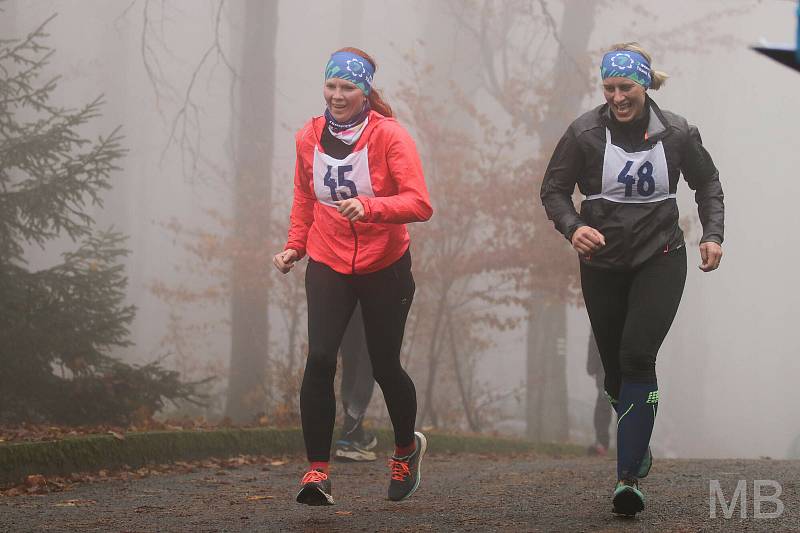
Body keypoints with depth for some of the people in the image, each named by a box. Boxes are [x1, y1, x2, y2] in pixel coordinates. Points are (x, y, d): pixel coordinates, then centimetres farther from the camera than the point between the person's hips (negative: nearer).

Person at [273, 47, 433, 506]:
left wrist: (368, 206, -34)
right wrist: (295, 245, 9)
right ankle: (317, 470, -13)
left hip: (385, 266, -2)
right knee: (319, 359, -16)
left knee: (385, 366, 8)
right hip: (328, 265, 2)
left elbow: (420, 204, -21)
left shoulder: (390, 136, -13)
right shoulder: (309, 137, 1)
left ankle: (407, 447, 37)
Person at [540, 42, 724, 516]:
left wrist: (713, 234, -1)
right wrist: (572, 227, -19)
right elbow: (554, 188, 0)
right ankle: (639, 446, 36)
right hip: (603, 263, 2)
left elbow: (707, 183, 12)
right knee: (616, 369, 7)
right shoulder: (585, 133, -7)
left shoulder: (677, 133, -4)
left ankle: (629, 475, -21)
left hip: (660, 261, -2)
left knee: (637, 358, -18)